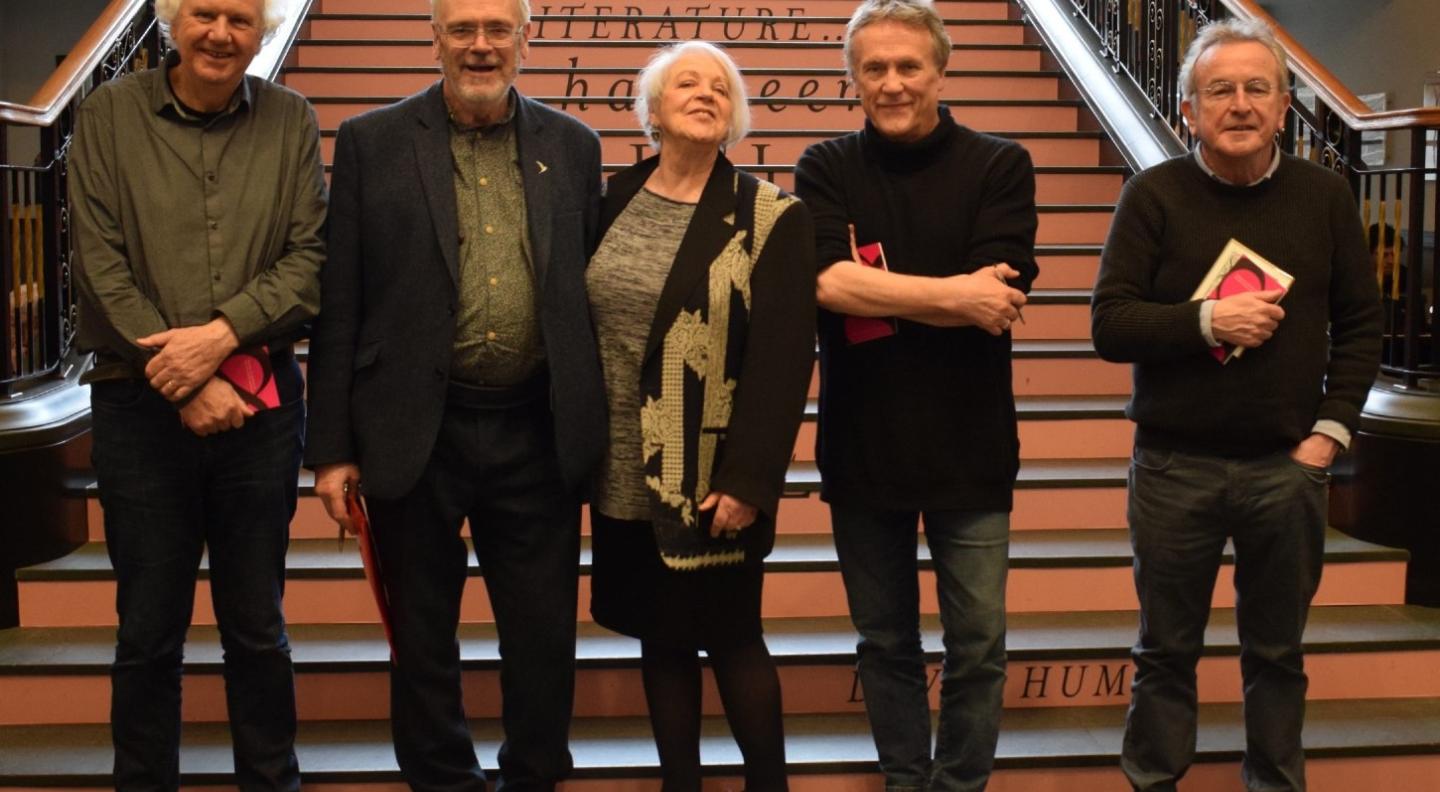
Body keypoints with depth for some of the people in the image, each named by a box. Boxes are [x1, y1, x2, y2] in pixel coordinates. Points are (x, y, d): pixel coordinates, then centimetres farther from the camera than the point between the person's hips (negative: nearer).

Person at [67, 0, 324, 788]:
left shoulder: (290, 122, 3)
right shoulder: (107, 116, 0)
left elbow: (309, 258, -3)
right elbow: (101, 265, -6)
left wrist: (223, 334, -16)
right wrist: (187, 382, -12)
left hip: (262, 405, 1)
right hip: (141, 406, -1)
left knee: (257, 625, 12)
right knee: (149, 627, 10)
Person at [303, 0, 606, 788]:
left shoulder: (572, 146, 7)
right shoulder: (370, 142, 0)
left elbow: (588, 289, 9)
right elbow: (338, 306, -1)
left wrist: (595, 428, 6)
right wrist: (332, 446, -4)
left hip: (537, 434, 2)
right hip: (415, 433, -1)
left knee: (544, 635, 10)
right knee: (423, 635, 12)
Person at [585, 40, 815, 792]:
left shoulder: (771, 218, -8)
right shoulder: (612, 201, 5)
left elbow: (783, 360, -13)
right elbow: (575, 324, 7)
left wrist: (749, 480, -18)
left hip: (712, 478, -4)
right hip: (625, 475, 4)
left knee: (730, 637, 6)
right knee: (660, 636, 14)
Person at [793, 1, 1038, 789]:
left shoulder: (1000, 166, -3)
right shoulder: (825, 168, 0)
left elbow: (993, 304, -16)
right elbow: (825, 281, -17)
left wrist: (873, 291, -16)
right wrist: (951, 292, -20)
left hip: (968, 448, -1)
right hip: (862, 445, 1)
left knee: (977, 645, 7)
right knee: (885, 641, 15)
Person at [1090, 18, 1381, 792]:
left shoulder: (1324, 196, 1)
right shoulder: (1153, 195, -5)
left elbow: (1361, 323, 6)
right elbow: (1109, 323, -9)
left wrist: (1332, 429, -3)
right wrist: (1207, 320, -22)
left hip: (1287, 466, 2)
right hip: (1175, 466, -1)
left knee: (1277, 653, 14)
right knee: (1166, 650, 11)